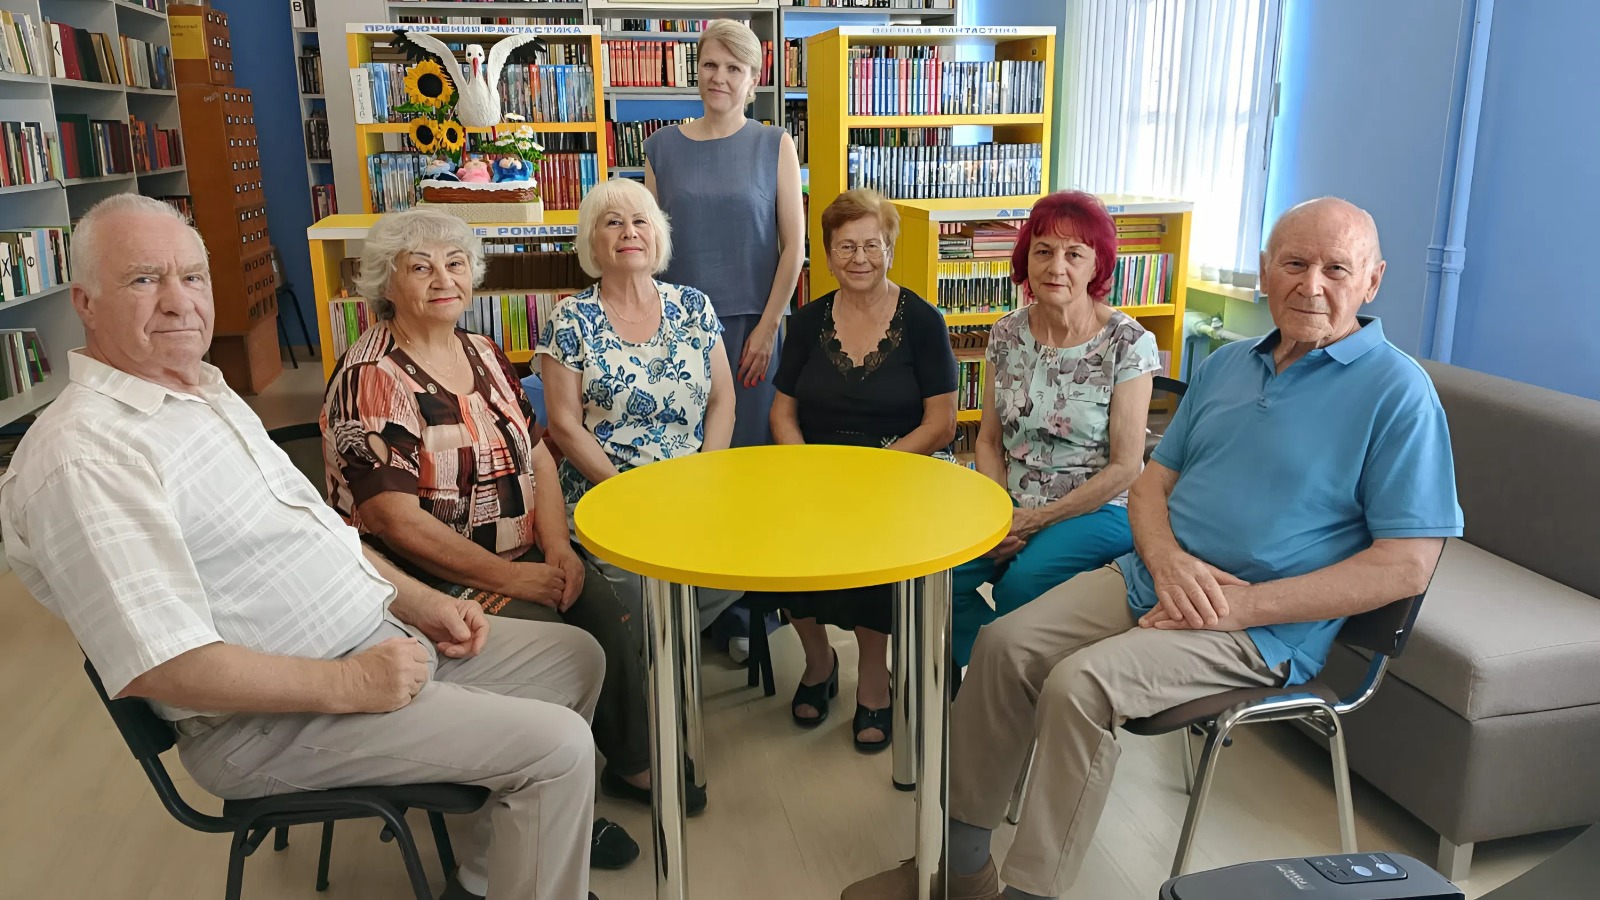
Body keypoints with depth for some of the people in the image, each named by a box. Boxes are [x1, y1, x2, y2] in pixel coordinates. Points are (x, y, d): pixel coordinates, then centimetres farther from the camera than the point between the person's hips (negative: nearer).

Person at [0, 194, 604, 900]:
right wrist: (348, 685, -22)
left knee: (575, 655, 13)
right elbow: (157, 666, -27)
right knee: (558, 746, -18)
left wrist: (414, 599, 6)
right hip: (267, 714, -10)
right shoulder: (84, 456, -21)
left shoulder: (209, 392, 11)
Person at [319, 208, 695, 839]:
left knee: (613, 620, -10)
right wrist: (506, 576, -19)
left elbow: (536, 456, 10)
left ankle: (632, 764, 13)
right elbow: (397, 520, -19)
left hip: (521, 557, 7)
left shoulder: (485, 356, 10)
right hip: (432, 583, -7)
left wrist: (558, 548, -6)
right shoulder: (372, 380, -14)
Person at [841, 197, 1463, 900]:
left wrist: (1241, 606, -18)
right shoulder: (1227, 365, 14)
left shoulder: (1398, 391, -7)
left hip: (1263, 630, -6)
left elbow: (1408, 565, -13)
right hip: (1153, 579, 7)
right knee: (1004, 643, -11)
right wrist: (1168, 559, -8)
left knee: (1082, 682, -27)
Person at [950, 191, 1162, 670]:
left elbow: (1125, 467, -10)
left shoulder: (1129, 343, -10)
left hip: (1098, 510, -4)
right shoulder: (1007, 334, 4)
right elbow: (989, 439, 9)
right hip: (1012, 505, 4)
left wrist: (1037, 520, -14)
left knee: (1022, 581, -31)